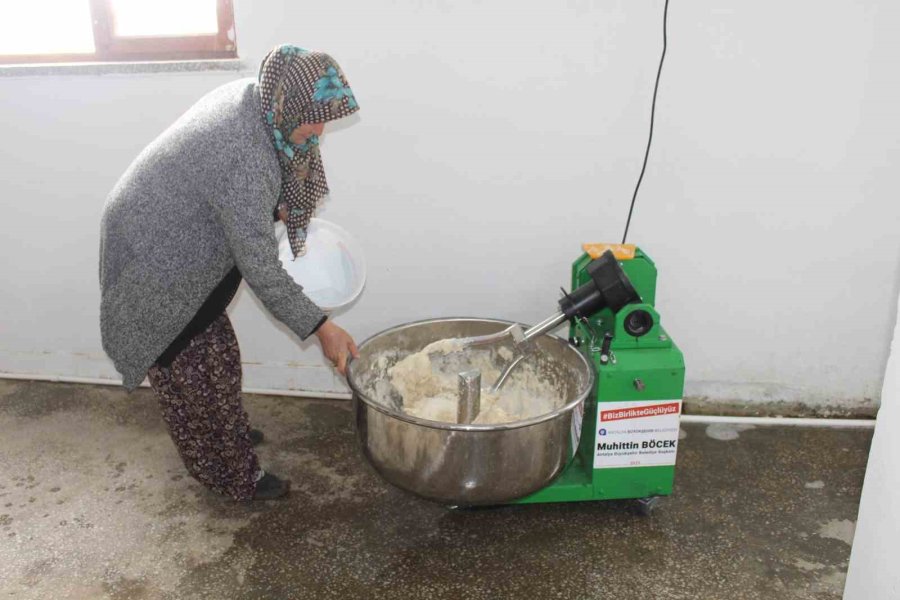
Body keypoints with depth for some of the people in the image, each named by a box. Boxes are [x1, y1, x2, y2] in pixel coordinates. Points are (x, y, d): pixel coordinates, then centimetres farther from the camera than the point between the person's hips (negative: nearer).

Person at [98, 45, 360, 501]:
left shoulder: (251, 97, -8)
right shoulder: (246, 159, -35)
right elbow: (259, 267, -30)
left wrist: (279, 211, 3)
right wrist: (321, 328, -25)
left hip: (167, 240, 9)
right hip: (157, 266, -9)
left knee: (214, 351, 22)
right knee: (195, 372, 6)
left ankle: (226, 435, 44)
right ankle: (234, 476, 24)